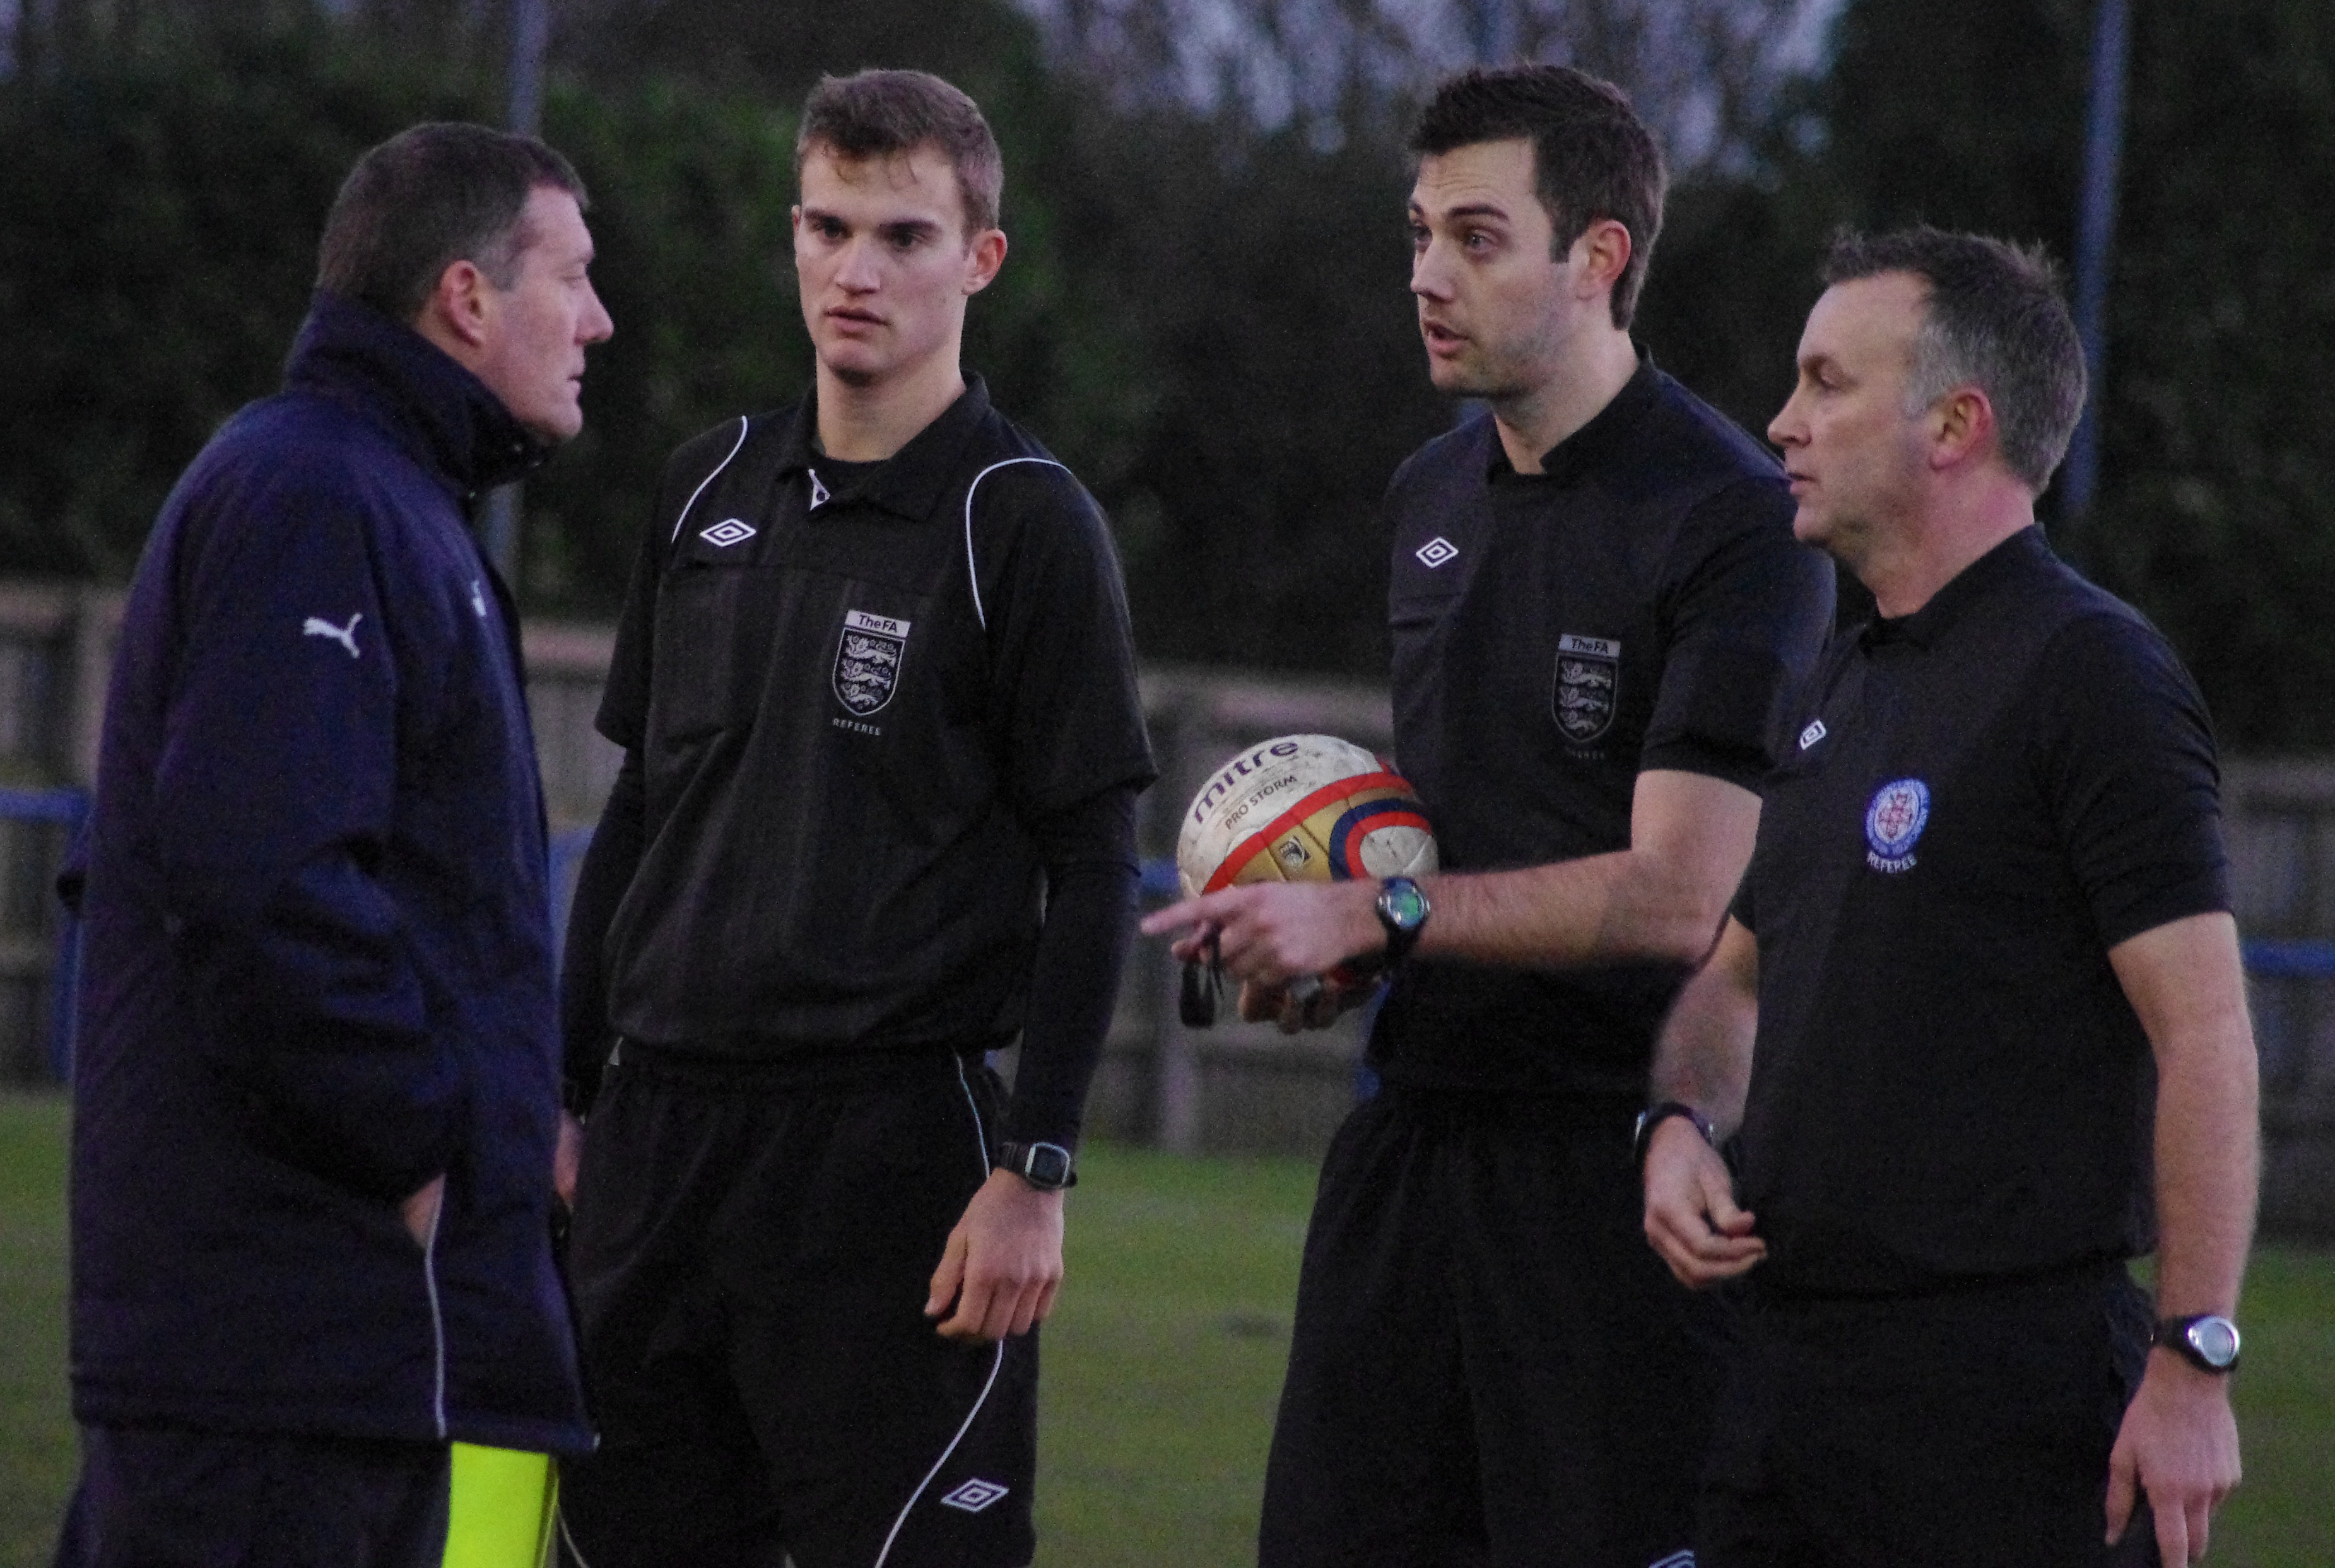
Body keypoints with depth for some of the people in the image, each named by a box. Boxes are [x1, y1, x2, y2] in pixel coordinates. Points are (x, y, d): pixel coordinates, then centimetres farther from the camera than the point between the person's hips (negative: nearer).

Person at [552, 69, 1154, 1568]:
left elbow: (1093, 871, -6)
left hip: (892, 1141, -6)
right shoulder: (712, 489, 13)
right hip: (659, 1133, 6)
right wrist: (567, 1092, 15)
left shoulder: (1027, 523, -4)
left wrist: (1036, 1174, -12)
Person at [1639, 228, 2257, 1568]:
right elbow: (1738, 974, 28)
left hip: (2009, 1388, -9)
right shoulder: (1844, 688, 18)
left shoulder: (2092, 675, -10)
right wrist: (1682, 1124, 6)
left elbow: (2207, 1035, -15)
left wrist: (2194, 1365, -19)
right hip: (1791, 1348, 9)